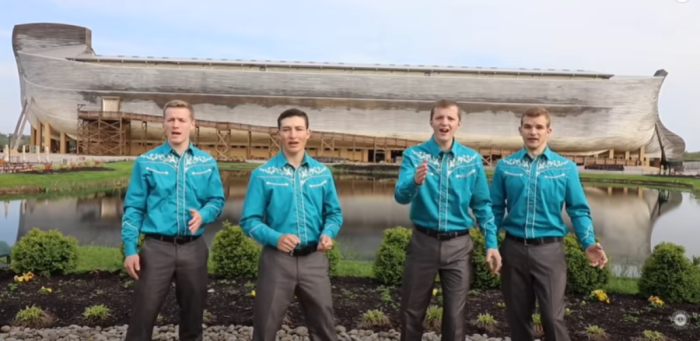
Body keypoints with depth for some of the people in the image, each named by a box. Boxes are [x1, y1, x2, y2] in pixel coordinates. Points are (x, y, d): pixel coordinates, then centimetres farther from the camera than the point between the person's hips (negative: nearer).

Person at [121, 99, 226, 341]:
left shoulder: (207, 163, 6)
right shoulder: (146, 162, 1)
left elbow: (217, 200, 7)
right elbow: (133, 208, 1)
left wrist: (203, 215, -16)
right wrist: (130, 250, -5)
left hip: (193, 248, 2)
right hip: (157, 247, -2)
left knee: (193, 315, 15)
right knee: (143, 316, 2)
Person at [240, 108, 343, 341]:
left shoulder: (323, 173, 5)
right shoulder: (262, 174, -4)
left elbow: (334, 213, 10)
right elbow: (249, 220, -6)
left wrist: (328, 234, -10)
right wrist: (275, 238, -22)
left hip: (314, 259, 3)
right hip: (277, 259, -2)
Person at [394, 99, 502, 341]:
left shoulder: (472, 159, 0)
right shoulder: (414, 155, -5)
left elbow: (482, 205, 4)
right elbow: (400, 196, -18)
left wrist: (491, 243, -2)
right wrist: (415, 181, -39)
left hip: (458, 245, 1)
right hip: (423, 242, -1)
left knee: (455, 315, 12)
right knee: (412, 312, 13)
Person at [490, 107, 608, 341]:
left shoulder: (566, 168, 1)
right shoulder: (505, 166, 3)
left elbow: (579, 210, 2)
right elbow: (495, 209, 5)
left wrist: (589, 243, -13)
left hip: (549, 249, -1)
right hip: (513, 248, 2)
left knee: (553, 317, -2)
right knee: (517, 317, 13)